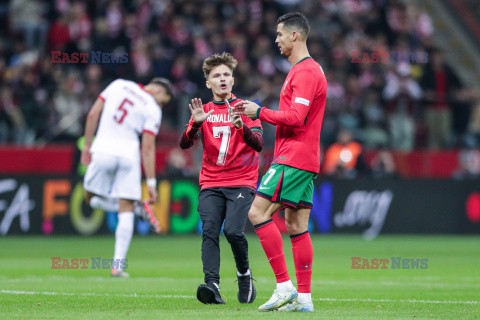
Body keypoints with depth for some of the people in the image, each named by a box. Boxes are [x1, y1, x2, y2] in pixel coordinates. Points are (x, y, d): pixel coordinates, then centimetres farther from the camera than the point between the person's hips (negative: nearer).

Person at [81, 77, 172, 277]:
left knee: (91, 198, 21)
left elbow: (93, 114, 6)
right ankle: (118, 264, -3)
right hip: (129, 155, -1)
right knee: (125, 210, 4)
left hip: (102, 151, 1)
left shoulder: (118, 85, 8)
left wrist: (87, 145, 14)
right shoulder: (153, 111, 0)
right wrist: (151, 182, -3)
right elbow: (148, 149, -5)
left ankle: (135, 207, 1)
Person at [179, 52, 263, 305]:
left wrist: (242, 127, -25)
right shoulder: (204, 111, 13)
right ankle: (212, 285, -27)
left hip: (241, 182, -2)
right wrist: (196, 124, -18)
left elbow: (258, 145, -6)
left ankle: (244, 274, 6)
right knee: (209, 231, -17)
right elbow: (184, 144, 1)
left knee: (233, 231, -19)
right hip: (211, 184, 2)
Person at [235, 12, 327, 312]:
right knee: (297, 226, 7)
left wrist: (260, 112, -12)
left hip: (293, 159, -10)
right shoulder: (305, 69, 21)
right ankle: (303, 297, 5)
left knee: (258, 212, -13)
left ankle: (284, 285, -15)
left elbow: (295, 118, -21)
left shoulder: (306, 72, -13)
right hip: (304, 160, 10)